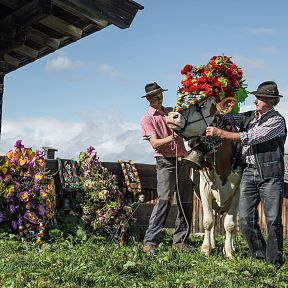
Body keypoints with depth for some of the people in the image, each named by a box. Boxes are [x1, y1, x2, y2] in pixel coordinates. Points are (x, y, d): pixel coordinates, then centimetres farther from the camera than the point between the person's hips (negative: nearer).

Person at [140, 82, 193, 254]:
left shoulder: (172, 111, 18)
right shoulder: (147, 119, 3)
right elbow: (154, 143, -11)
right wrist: (169, 139, -29)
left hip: (183, 160, 6)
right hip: (165, 161, -6)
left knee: (186, 203, 5)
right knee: (164, 200, -19)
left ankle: (180, 240, 15)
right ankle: (150, 242, -18)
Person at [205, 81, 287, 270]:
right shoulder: (248, 116, 15)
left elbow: (252, 138, -15)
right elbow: (228, 118, 11)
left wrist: (220, 133, -15)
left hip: (270, 175, -5)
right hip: (249, 173, 6)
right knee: (246, 219, 3)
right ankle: (260, 257, 17)